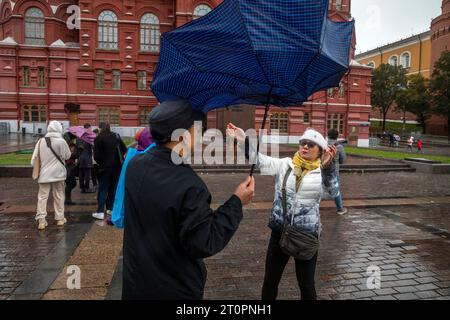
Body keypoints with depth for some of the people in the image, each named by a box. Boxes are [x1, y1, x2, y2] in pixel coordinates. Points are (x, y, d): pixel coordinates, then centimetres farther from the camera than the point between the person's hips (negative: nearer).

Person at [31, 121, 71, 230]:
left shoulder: (41, 141, -3)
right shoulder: (61, 141, -13)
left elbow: (34, 158, 0)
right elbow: (67, 155, -2)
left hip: (44, 173, 2)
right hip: (58, 173, -1)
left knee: (42, 196, 7)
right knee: (59, 196, 11)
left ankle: (41, 220, 2)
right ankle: (60, 218, 18)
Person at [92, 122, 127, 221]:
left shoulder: (98, 138, -10)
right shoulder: (116, 136, 3)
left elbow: (96, 156, -12)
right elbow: (124, 150, 3)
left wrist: (101, 162, 6)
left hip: (105, 168, -4)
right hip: (117, 167, 4)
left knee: (103, 189, 2)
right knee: (113, 188, 14)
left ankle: (100, 212, -1)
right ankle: (111, 209, 18)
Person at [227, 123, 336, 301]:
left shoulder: (322, 172, -4)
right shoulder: (285, 165, -1)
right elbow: (261, 161, -12)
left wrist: (327, 166, -40)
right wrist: (242, 140, -27)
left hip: (307, 234, -2)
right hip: (280, 231, 2)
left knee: (306, 284, 14)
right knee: (270, 280, 16)